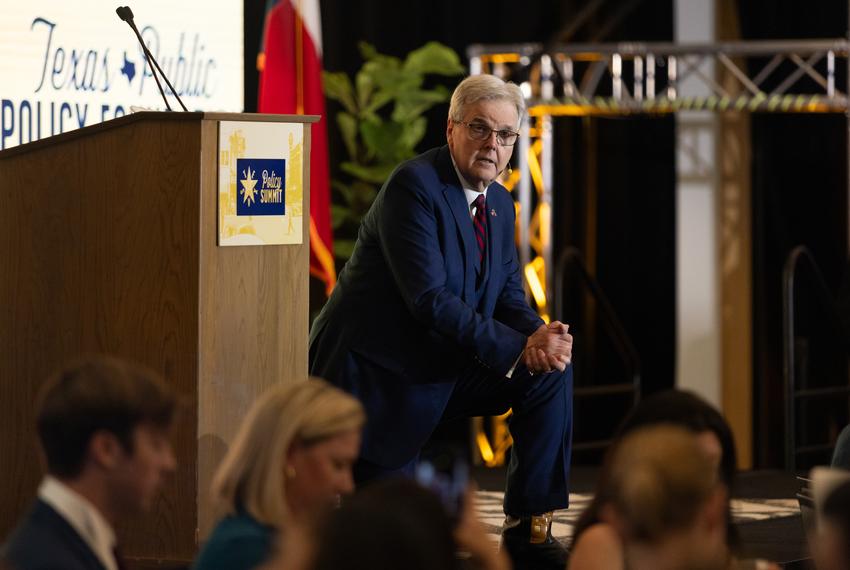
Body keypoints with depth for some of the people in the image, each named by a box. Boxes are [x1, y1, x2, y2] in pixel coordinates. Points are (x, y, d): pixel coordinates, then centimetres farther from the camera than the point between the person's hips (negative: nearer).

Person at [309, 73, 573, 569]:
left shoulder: (499, 203, 7)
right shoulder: (414, 186, -20)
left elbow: (509, 299, 6)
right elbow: (430, 300, -27)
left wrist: (540, 336, -19)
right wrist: (518, 347, -28)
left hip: (443, 369, 8)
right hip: (376, 375, -8)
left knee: (552, 370, -9)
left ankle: (530, 529, -4)